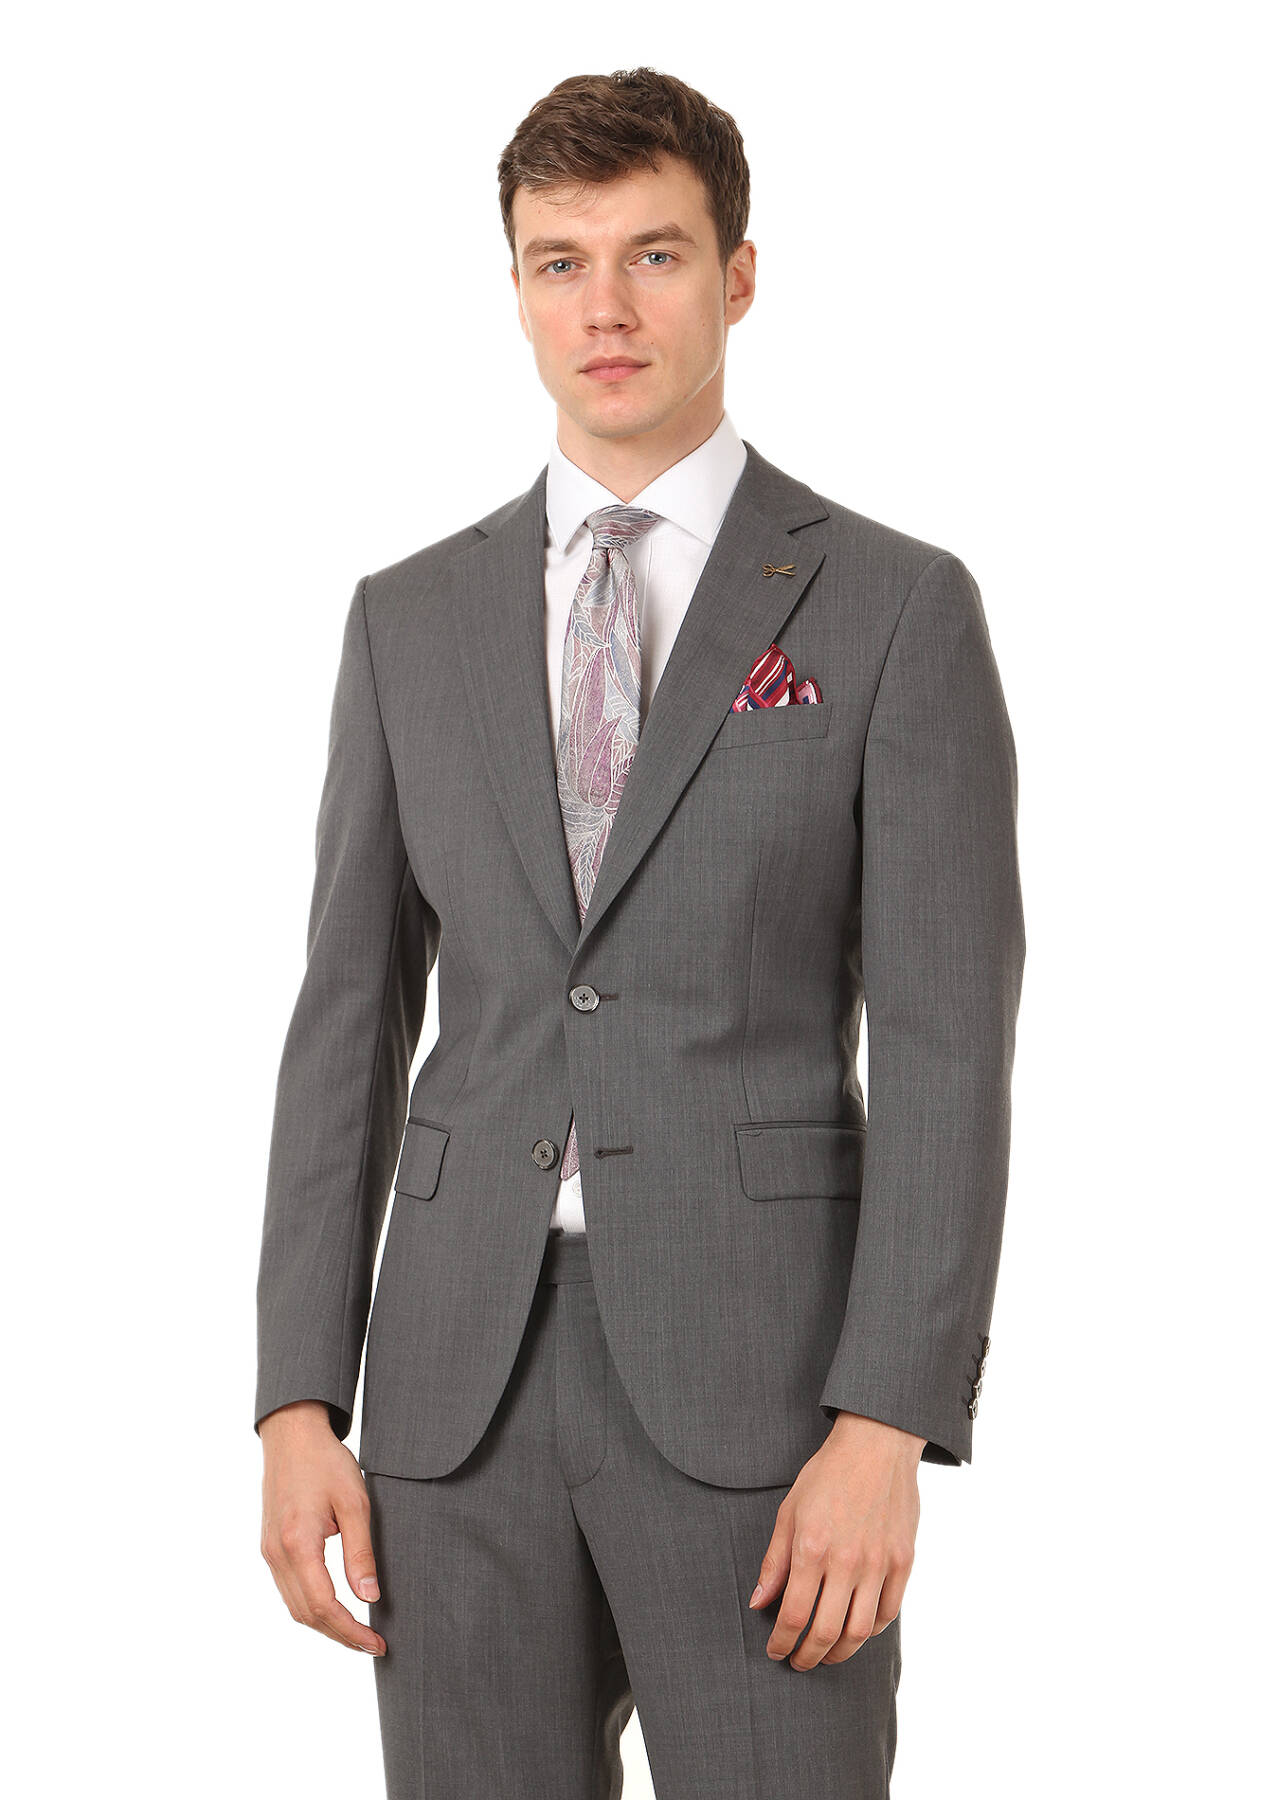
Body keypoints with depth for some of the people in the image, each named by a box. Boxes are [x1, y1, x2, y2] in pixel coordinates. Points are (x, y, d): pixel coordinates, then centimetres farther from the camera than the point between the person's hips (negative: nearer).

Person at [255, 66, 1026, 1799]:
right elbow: (351, 1023, 9)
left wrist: (886, 1429, -16)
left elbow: (945, 1049, -7)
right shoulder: (411, 618, 10)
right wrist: (298, 1403, 1)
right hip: (466, 1368, 3)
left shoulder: (898, 609, -1)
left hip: (759, 1373, -3)